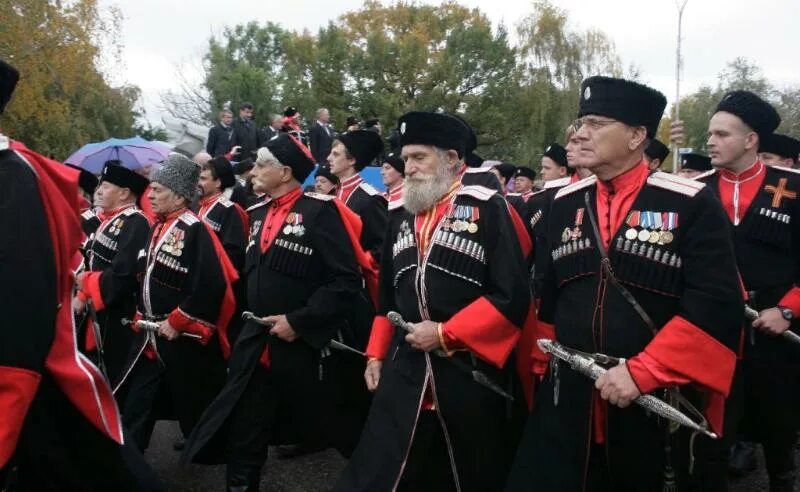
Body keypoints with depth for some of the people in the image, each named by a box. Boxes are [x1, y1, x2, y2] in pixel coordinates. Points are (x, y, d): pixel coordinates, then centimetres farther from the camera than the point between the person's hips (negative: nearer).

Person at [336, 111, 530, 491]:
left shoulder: (487, 209, -6)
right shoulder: (400, 215, 12)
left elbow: (512, 297, -13)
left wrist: (445, 333, -14)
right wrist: (376, 354, 16)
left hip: (470, 374, -4)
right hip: (404, 372, 5)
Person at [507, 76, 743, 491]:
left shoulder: (692, 205, -7)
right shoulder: (563, 205, 8)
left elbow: (718, 306, -15)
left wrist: (641, 372, -18)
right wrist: (542, 369, 14)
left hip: (664, 408, -3)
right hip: (568, 405, 4)